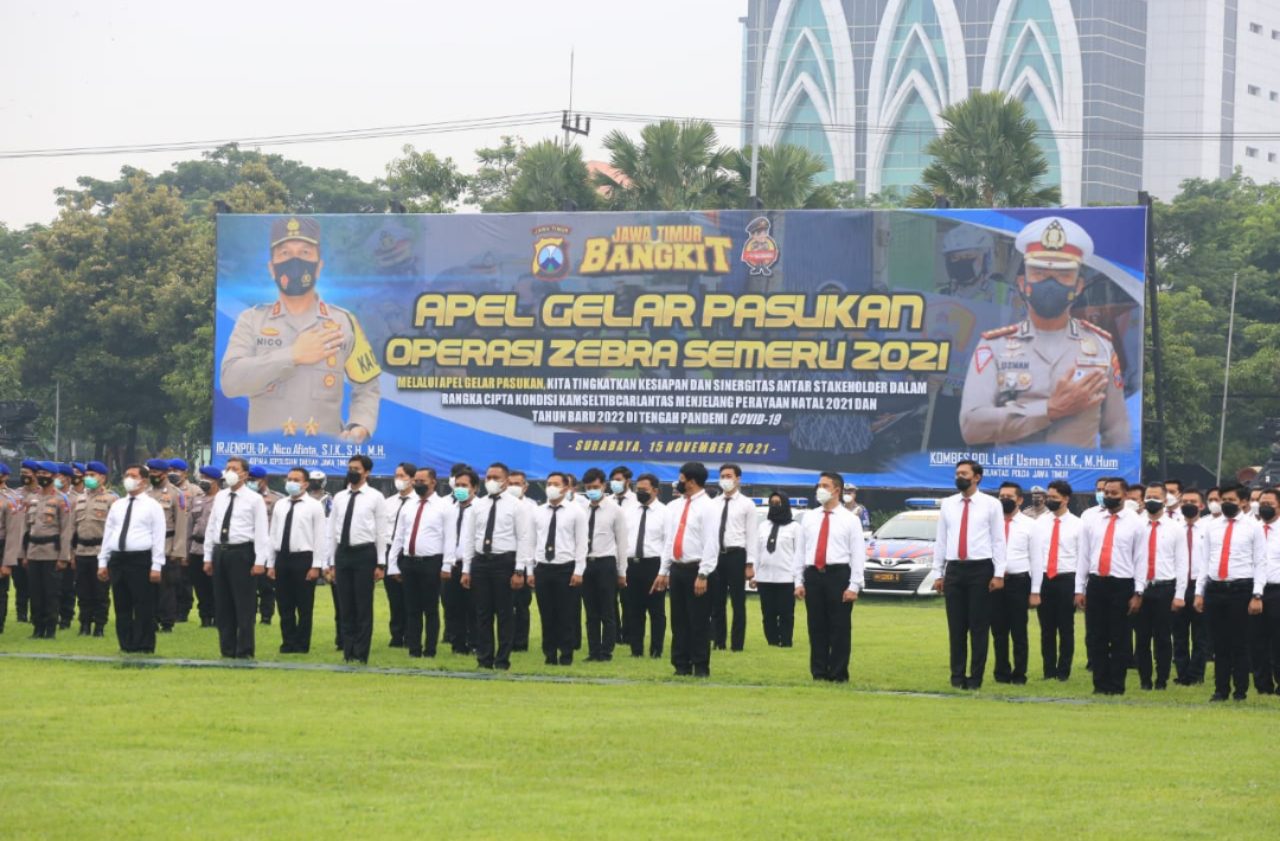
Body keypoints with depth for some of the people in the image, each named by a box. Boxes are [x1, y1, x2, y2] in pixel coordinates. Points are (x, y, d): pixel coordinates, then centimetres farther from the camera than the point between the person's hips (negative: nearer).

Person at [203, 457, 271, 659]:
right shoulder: (220, 497, 13)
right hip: (220, 552, 6)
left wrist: (260, 561, -14)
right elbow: (211, 527, 15)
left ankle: (244, 651, -1)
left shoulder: (254, 499, -3)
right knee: (223, 605, 8)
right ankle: (227, 649, 15)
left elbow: (261, 532, -7)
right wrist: (208, 557, 11)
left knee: (244, 605, -4)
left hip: (241, 553, -6)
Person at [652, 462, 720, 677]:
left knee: (699, 621, -2)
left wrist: (703, 575, -18)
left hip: (695, 570, -7)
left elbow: (710, 544, -13)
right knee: (679, 619, 9)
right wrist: (663, 571, 13)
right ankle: (682, 665, 14)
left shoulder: (707, 507, -8)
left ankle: (701, 666, 3)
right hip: (677, 569, 7)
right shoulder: (675, 506, 13)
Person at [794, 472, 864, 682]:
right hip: (813, 575, 3)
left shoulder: (850, 520, 1)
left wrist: (854, 586, -10)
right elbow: (800, 551, 12)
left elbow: (858, 554, -3)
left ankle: (838, 673, 4)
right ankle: (819, 672, 11)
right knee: (816, 627, 5)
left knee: (840, 628, -1)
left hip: (838, 575, -3)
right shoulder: (809, 518, 12)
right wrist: (799, 581, 6)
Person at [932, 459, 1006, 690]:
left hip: (980, 569, -3)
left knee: (979, 627, 0)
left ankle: (976, 677, 6)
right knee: (956, 627, 5)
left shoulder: (991, 505, 0)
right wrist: (938, 573, 8)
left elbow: (998, 541, -2)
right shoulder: (948, 505, 10)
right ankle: (957, 676, 12)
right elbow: (941, 541, 12)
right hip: (954, 569, 3)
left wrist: (998, 574, -9)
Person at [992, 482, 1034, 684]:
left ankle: (1019, 674, 9)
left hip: (1019, 581, -2)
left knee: (1019, 632, 3)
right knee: (998, 631, 8)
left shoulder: (1029, 524, 1)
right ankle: (1001, 673, 16)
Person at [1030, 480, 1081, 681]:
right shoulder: (1040, 524, 5)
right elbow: (1036, 557, 2)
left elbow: (1082, 559, -2)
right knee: (1047, 629, 7)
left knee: (1066, 628, 3)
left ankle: (1063, 672, 11)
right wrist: (1035, 590, -3)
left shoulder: (1077, 525, -1)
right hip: (1044, 580, 2)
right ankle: (1049, 671, 15)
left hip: (1067, 581, -2)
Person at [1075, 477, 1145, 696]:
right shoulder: (1091, 522, 9)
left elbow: (1140, 560, -1)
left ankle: (1116, 685, 9)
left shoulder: (1135, 524, 1)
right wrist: (1079, 589, 5)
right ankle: (1100, 684, 12)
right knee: (1095, 638, 5)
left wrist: (1138, 593, -7)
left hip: (1122, 585, -3)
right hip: (1095, 584, 3)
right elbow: (1083, 556, 9)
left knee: (1120, 639, 2)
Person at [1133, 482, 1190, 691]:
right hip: (1139, 588, 1)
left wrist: (1179, 595, -6)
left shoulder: (1175, 528, 2)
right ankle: (1144, 679, 14)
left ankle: (1162, 680, 11)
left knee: (1163, 638, 3)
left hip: (1165, 589, -1)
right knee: (1142, 637, 5)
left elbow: (1182, 563, 0)